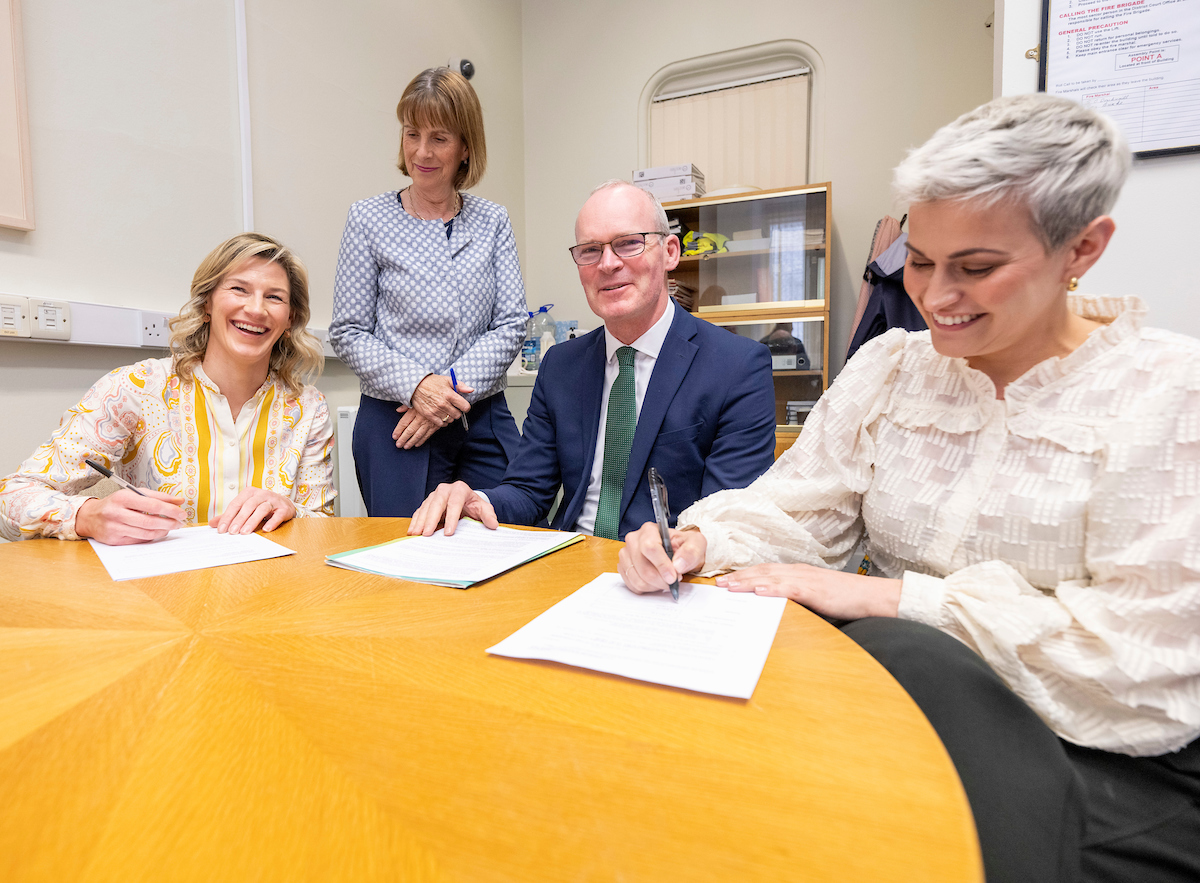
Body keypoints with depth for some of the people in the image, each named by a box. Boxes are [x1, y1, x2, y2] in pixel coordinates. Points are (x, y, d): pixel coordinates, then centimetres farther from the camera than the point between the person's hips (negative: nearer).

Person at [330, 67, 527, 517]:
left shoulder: (493, 221, 7)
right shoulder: (369, 219, 2)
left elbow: (511, 324, 0)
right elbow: (348, 332, 0)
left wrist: (452, 392, -12)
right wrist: (416, 384, -16)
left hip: (485, 421, 2)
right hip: (394, 422, -1)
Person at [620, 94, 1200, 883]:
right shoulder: (889, 367, 3)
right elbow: (796, 511, -1)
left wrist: (889, 595, -20)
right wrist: (696, 543, -20)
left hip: (1113, 766, -1)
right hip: (905, 681, 2)